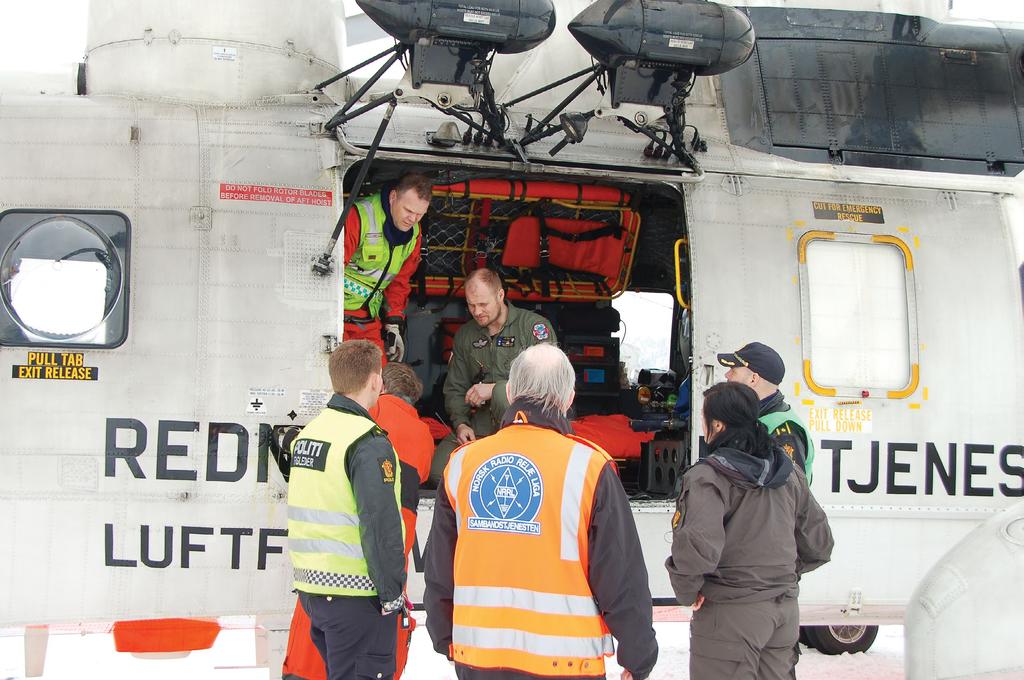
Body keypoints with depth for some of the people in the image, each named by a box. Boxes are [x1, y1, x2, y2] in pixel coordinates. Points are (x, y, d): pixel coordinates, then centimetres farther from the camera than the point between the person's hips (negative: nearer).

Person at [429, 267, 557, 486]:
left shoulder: (534, 325, -3)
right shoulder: (465, 335, 15)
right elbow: (454, 388, 18)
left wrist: (494, 389, -17)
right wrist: (461, 424, -2)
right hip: (481, 422, 4)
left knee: (504, 393, -39)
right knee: (438, 470, -19)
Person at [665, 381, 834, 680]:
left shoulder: (708, 477, -17)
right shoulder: (789, 473, 6)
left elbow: (698, 546, -31)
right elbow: (818, 543, 12)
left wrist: (687, 591, -15)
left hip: (730, 614, -7)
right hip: (785, 610, 7)